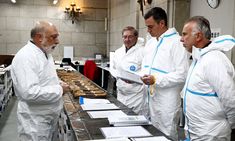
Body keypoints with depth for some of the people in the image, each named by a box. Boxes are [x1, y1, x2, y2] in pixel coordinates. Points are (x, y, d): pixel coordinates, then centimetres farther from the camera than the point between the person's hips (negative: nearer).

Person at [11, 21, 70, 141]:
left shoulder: (45, 53, 9)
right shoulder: (26, 57, -22)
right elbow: (29, 92, -31)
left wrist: (59, 84, 2)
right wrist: (59, 89, -20)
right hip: (35, 121, -9)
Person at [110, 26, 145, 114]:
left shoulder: (142, 51, -11)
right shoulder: (118, 52, 11)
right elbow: (114, 68, 22)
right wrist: (117, 75, 3)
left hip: (136, 95, -6)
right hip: (121, 93, 6)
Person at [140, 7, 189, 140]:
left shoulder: (177, 42, -13)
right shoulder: (150, 42, 12)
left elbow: (182, 74, -20)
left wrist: (156, 80, -22)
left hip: (166, 103, -8)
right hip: (150, 99, 8)